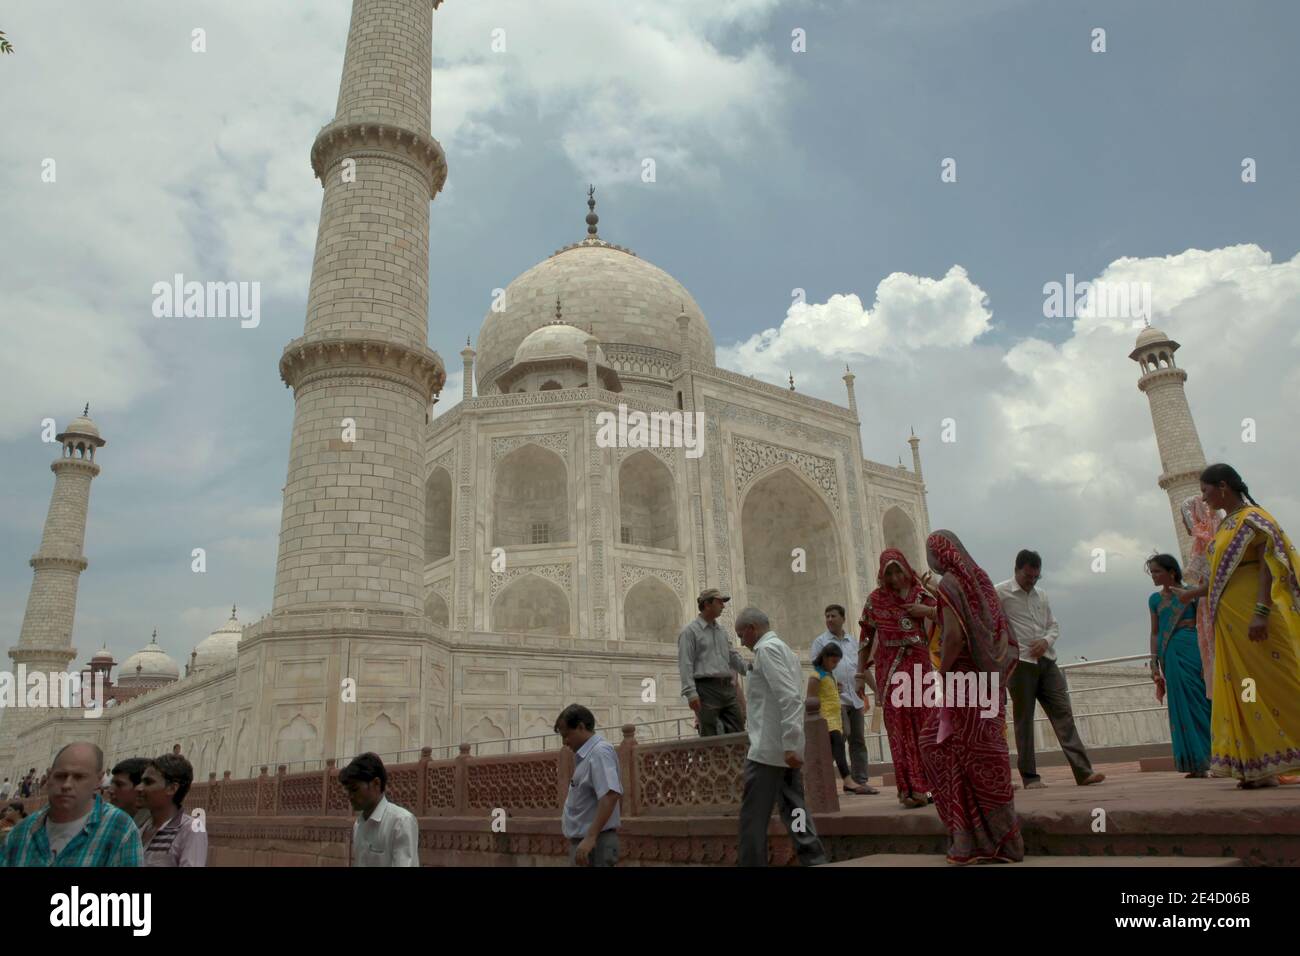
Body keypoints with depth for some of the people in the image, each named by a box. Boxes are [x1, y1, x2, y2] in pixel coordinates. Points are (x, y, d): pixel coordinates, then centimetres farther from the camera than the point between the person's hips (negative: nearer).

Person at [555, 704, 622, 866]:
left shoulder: (600, 751, -15)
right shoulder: (587, 754, 15)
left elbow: (611, 796, -26)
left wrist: (590, 837, -30)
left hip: (594, 842, -10)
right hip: (583, 840, 10)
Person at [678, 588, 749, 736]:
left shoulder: (721, 632, 20)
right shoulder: (690, 631, -2)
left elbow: (734, 657, 23)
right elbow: (685, 665, -9)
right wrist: (691, 693, -17)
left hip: (727, 688, 7)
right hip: (707, 689, -7)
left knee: (738, 732, 4)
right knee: (710, 738, -5)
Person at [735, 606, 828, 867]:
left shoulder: (767, 649, -11)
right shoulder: (782, 648, 18)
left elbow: (788, 698, -21)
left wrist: (789, 745, -24)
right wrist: (790, 744, 20)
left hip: (769, 747, -10)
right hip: (787, 747, 10)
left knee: (753, 816, -3)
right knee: (794, 811, 10)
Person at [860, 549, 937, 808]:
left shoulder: (921, 594, 4)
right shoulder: (875, 599, 2)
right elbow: (867, 638, 6)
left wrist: (926, 611, -13)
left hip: (919, 665, 1)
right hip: (890, 670, -1)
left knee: (924, 723, 1)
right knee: (899, 727, -2)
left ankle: (922, 786, 10)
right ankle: (909, 788, 0)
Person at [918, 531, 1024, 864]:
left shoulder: (949, 584, -13)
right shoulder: (979, 578, 10)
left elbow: (954, 635, -23)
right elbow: (1000, 631, 13)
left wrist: (941, 674, -12)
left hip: (964, 679, -8)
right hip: (988, 678, 8)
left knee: (976, 757, 1)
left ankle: (997, 839, 9)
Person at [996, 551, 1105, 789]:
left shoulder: (1041, 595, 15)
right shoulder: (1000, 593, -4)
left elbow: (1053, 625, 19)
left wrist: (1046, 641, -2)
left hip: (1047, 661, 6)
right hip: (1020, 662, -6)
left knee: (1063, 713, -1)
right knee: (1024, 720, 1)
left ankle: (1083, 771, -3)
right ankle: (1029, 777, 7)